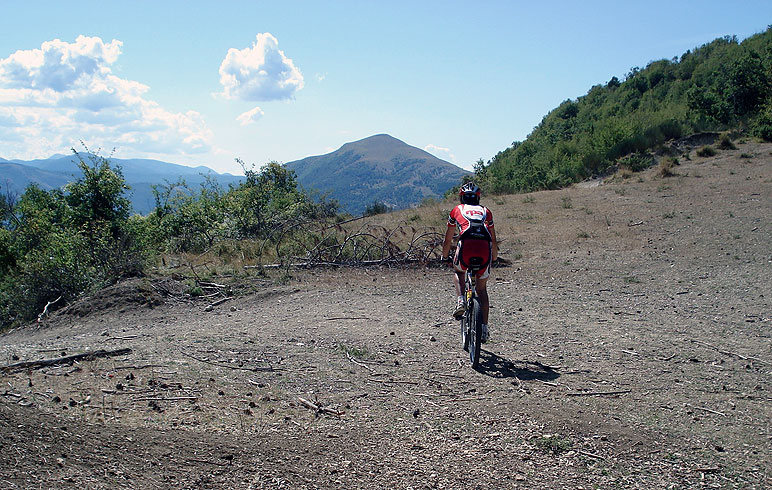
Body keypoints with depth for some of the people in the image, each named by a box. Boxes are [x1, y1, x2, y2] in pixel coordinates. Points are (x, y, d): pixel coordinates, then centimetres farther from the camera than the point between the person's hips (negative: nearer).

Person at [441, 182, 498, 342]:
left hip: (466, 246, -2)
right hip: (485, 250, 2)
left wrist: (444, 257, 44)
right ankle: (484, 327, 12)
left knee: (458, 271, 31)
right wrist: (494, 258, 49)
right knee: (482, 289, 17)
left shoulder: (457, 210, 25)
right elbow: (494, 240, 33)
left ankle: (460, 300, 7)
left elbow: (448, 240, 29)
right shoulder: (486, 211, 29)